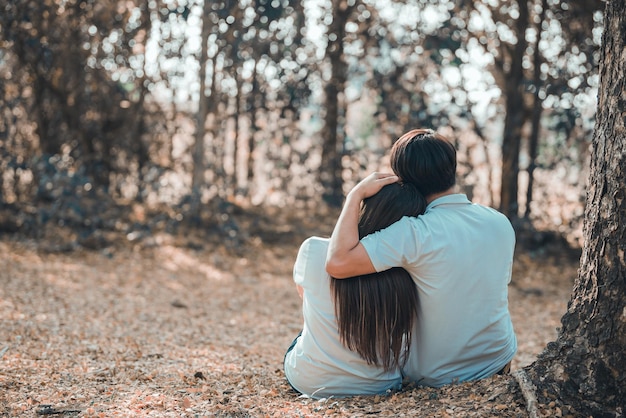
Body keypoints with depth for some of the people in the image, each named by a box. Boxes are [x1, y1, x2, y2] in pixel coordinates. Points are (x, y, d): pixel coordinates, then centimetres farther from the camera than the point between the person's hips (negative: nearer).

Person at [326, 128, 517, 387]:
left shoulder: (416, 233, -26)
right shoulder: (501, 223, -7)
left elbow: (337, 263, -33)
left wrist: (356, 195, -22)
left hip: (439, 380, -5)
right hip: (502, 364, 5)